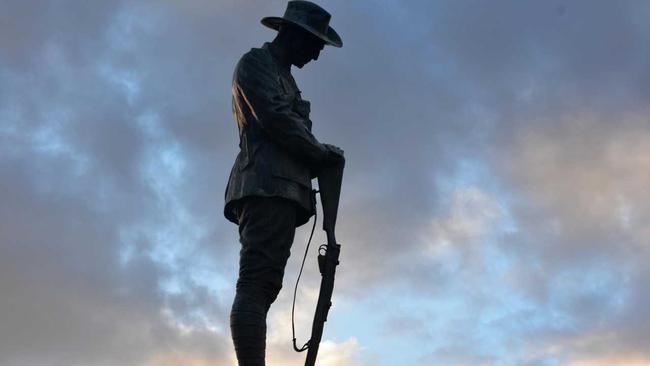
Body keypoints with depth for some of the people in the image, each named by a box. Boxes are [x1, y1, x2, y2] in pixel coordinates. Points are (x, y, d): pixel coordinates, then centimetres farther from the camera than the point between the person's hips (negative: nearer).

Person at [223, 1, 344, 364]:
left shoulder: (284, 78, 33)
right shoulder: (256, 61, 6)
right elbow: (274, 117, -10)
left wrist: (319, 158, 5)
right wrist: (322, 152, -1)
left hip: (281, 186, 9)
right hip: (268, 184, -9)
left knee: (263, 286, -1)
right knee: (257, 284, -20)